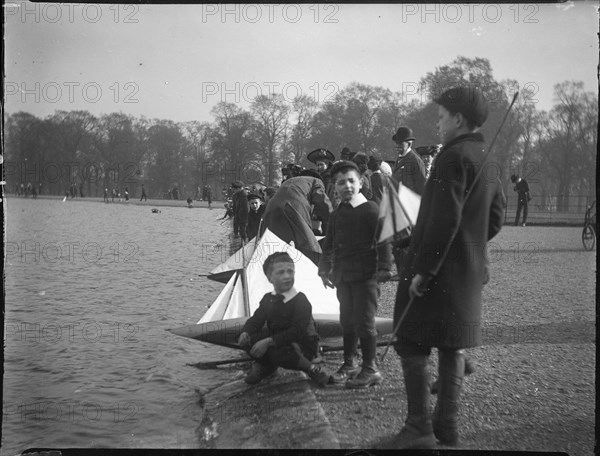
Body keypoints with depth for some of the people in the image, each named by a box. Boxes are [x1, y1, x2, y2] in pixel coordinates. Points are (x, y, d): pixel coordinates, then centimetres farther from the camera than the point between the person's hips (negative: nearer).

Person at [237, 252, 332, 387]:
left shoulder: (300, 301, -18)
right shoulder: (268, 299, 2)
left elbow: (297, 332, -27)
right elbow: (255, 321, 3)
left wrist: (268, 342, -33)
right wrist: (245, 333, -22)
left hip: (303, 347, -6)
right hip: (277, 344, 6)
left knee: (276, 353, -37)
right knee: (246, 340, -15)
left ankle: (313, 370, -15)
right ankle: (265, 367, 12)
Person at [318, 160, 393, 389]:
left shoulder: (370, 209, -9)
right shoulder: (337, 214, 12)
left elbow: (382, 241, -13)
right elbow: (329, 244, 21)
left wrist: (383, 269, -17)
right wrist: (324, 269, 18)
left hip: (365, 275, -7)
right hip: (343, 276, 7)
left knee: (364, 322, -4)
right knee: (347, 321, 14)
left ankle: (370, 370, 5)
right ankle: (349, 364, 26)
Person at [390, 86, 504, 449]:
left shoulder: (454, 156, -15)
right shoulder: (490, 161, 12)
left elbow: (444, 219, -22)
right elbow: (495, 221, 17)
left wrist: (423, 270, -20)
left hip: (435, 270, -9)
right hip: (471, 271, 9)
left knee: (413, 344, -1)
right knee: (453, 345, 14)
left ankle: (420, 429, 0)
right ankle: (448, 424, 20)